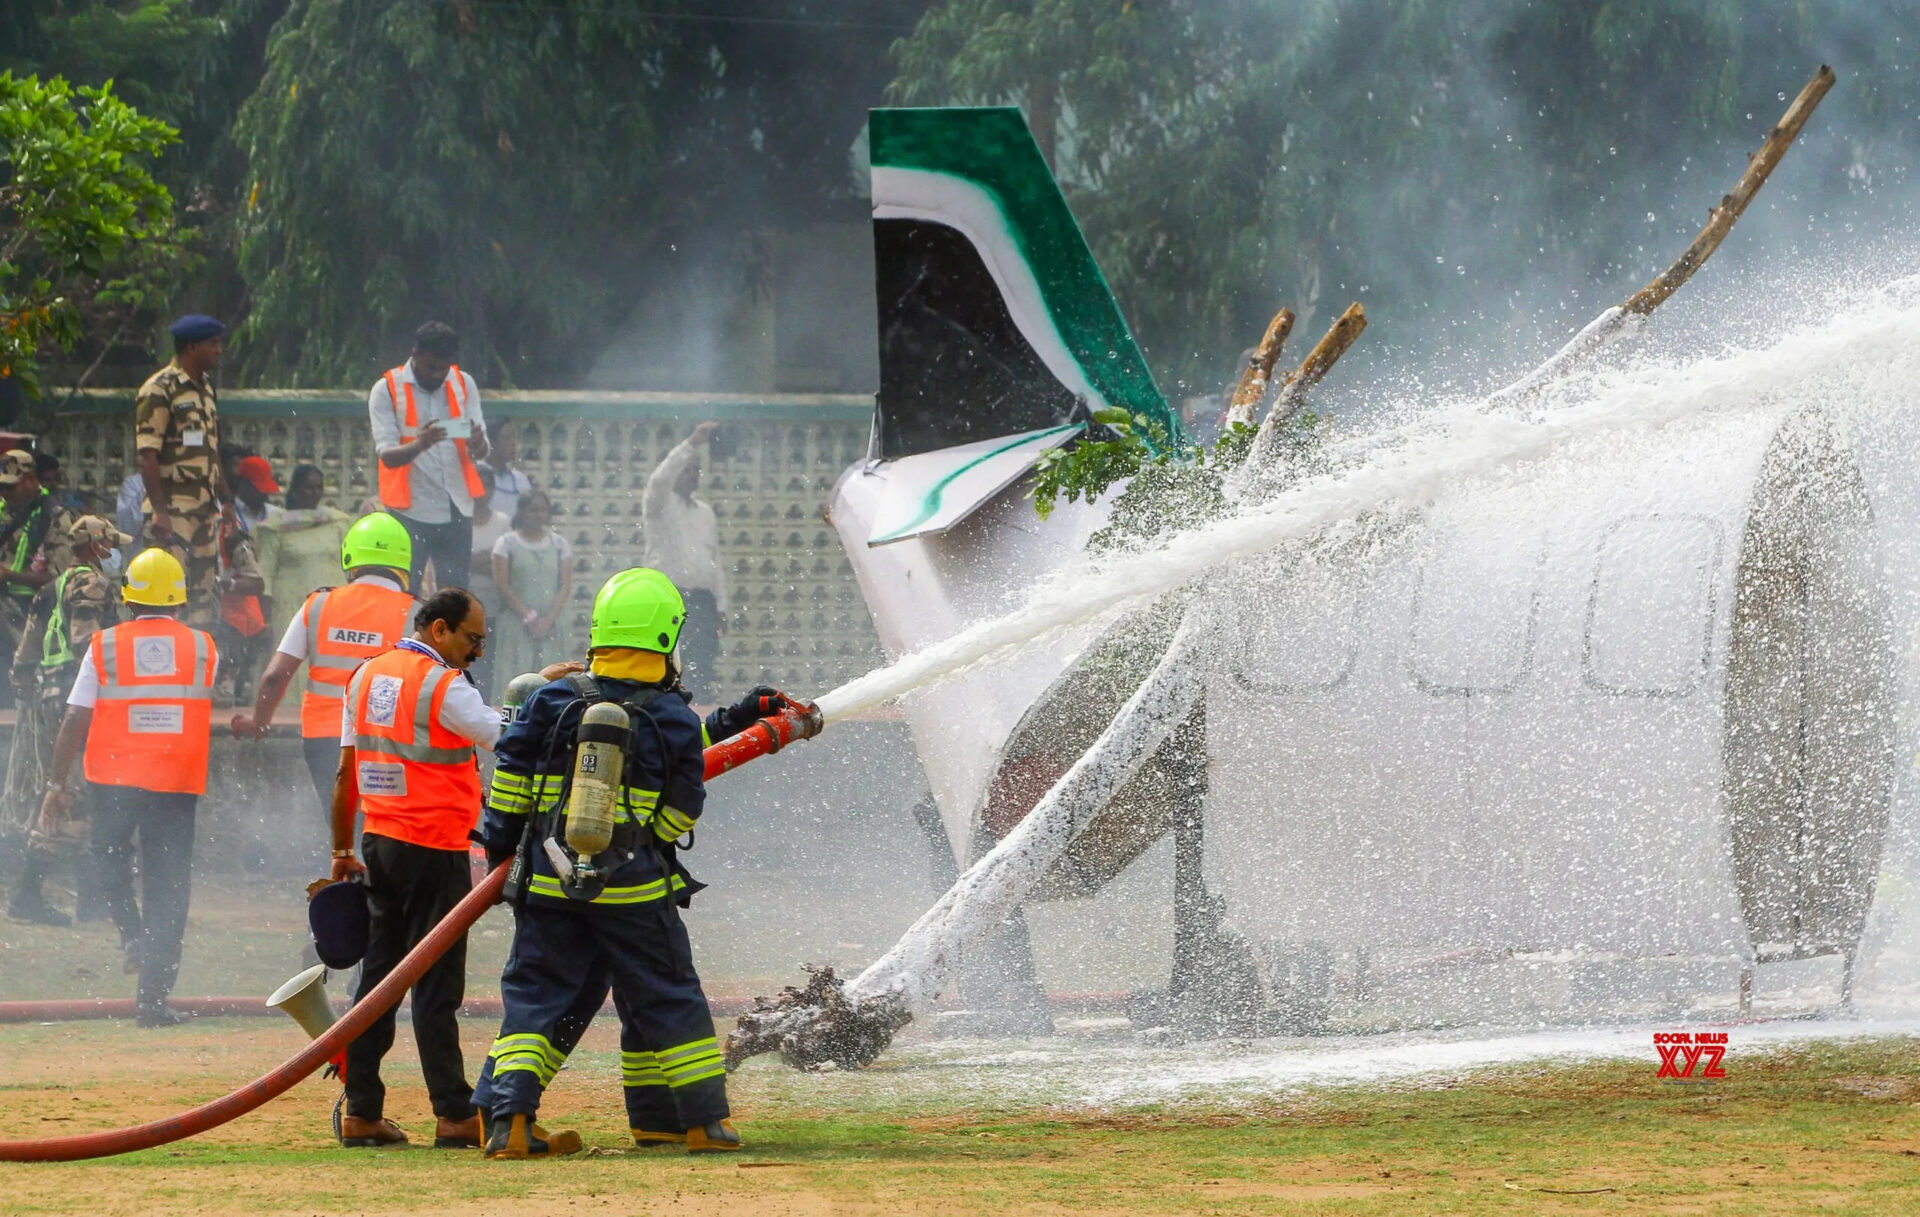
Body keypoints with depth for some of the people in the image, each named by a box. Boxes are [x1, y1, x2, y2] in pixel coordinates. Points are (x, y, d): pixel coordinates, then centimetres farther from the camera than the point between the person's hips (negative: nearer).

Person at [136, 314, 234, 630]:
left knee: (204, 591, 9)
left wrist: (225, 500, 21)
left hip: (204, 509, 9)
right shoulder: (160, 389, -11)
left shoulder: (204, 387, 17)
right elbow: (147, 454, -16)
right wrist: (159, 511, -22)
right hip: (173, 508, -9)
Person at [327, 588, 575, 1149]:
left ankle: (361, 1113, 11)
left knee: (377, 976, 11)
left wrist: (343, 851, 18)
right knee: (436, 986, -5)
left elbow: (345, 772, 13)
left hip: (379, 844, 7)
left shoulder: (367, 677, 10)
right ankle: (454, 1115, -4)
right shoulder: (443, 685, -14)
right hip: (433, 849, -7)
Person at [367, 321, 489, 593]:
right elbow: (386, 454, -12)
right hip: (410, 512, -4)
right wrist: (419, 445, -33)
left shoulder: (464, 384, 8)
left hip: (457, 510, 4)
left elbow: (481, 450, 6)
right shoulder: (386, 390, -4)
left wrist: (477, 444, -20)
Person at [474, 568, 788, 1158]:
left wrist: (499, 843, 16)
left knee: (536, 994, 7)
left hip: (549, 881, 2)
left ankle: (507, 1115, -9)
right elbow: (679, 814, -1)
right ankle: (701, 1120, 18)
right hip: (633, 885, -2)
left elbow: (509, 778, 4)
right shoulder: (674, 720, -6)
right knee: (666, 998, 11)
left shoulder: (552, 701, 0)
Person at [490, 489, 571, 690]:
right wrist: (529, 617, -9)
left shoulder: (559, 544, 11)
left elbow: (566, 585, 6)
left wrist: (548, 620, -7)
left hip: (550, 626, 2)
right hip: (516, 622, -2)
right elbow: (502, 584, -2)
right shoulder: (507, 543, 4)